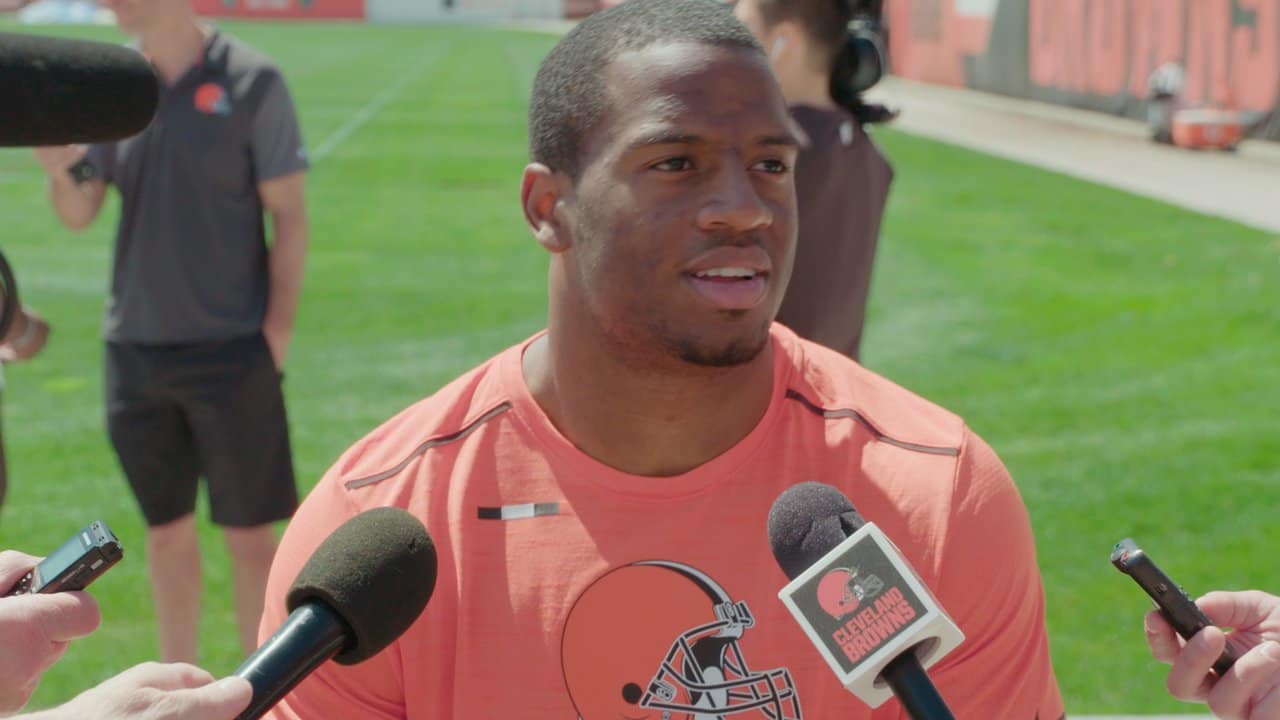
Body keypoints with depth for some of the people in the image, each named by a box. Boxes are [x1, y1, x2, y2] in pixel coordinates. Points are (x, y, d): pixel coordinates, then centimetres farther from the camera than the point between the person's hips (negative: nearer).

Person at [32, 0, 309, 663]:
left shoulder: (249, 82, -7)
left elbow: (288, 217, -5)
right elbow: (79, 213, 6)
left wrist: (275, 336, -9)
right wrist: (61, 169, -15)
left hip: (229, 352, -4)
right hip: (135, 349, 4)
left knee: (248, 535, 3)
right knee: (166, 532, 13)